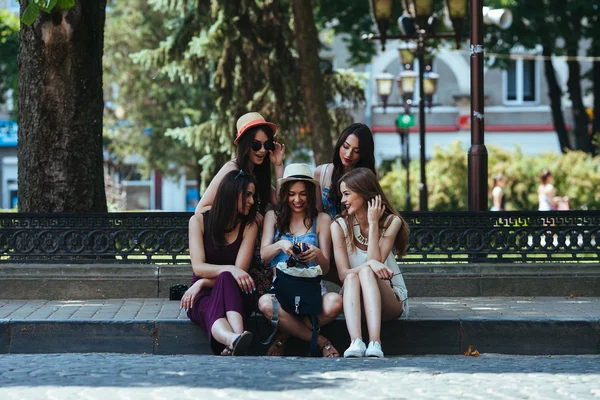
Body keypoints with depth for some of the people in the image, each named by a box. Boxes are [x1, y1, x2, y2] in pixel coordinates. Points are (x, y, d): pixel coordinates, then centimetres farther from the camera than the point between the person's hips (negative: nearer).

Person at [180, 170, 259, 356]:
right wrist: (230, 269, -27)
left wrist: (202, 283, -15)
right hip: (203, 297, -1)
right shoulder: (199, 221, 3)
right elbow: (198, 267, -8)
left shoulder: (249, 227, 7)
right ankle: (234, 340, -76)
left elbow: (240, 271, -4)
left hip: (234, 294, 1)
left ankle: (235, 341, -67)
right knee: (212, 311, -39)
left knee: (226, 280, -37)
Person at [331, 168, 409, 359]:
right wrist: (370, 264, -31)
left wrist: (373, 223, -15)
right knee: (353, 276, -31)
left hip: (390, 300, -1)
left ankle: (375, 343, -51)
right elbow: (343, 273, -12)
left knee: (366, 273, -31)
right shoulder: (339, 226, -1)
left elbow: (376, 262, -16)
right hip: (355, 300, 1)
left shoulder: (391, 222, -3)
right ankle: (356, 342, -53)